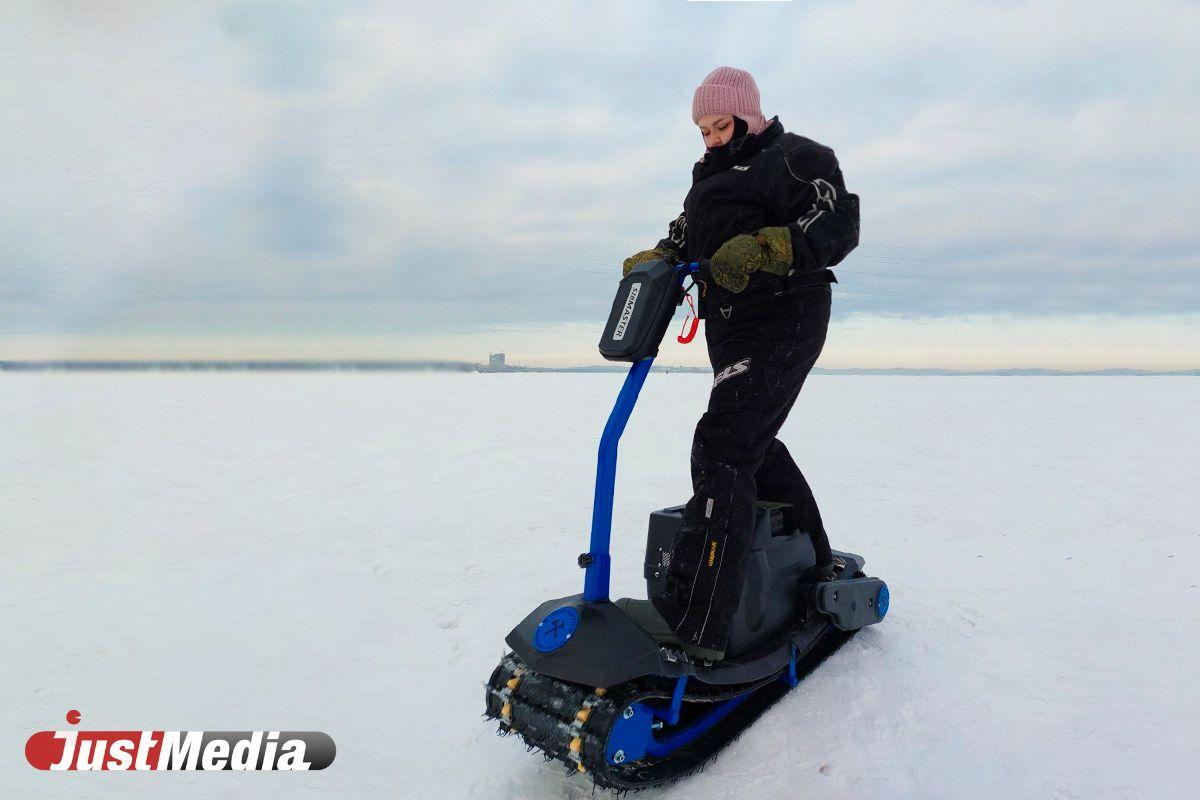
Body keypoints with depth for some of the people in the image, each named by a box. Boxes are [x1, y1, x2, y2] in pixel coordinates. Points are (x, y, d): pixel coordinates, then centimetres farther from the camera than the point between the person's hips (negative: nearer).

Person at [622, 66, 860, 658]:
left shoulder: (792, 157, -1)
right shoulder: (711, 175, 25)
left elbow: (839, 224, -13)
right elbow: (685, 237, 22)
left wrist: (762, 247, -26)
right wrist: (655, 260, 2)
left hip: (782, 318, -10)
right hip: (732, 326, 10)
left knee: (722, 449, -21)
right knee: (757, 446, 16)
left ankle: (695, 625, -25)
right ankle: (816, 565, 34)